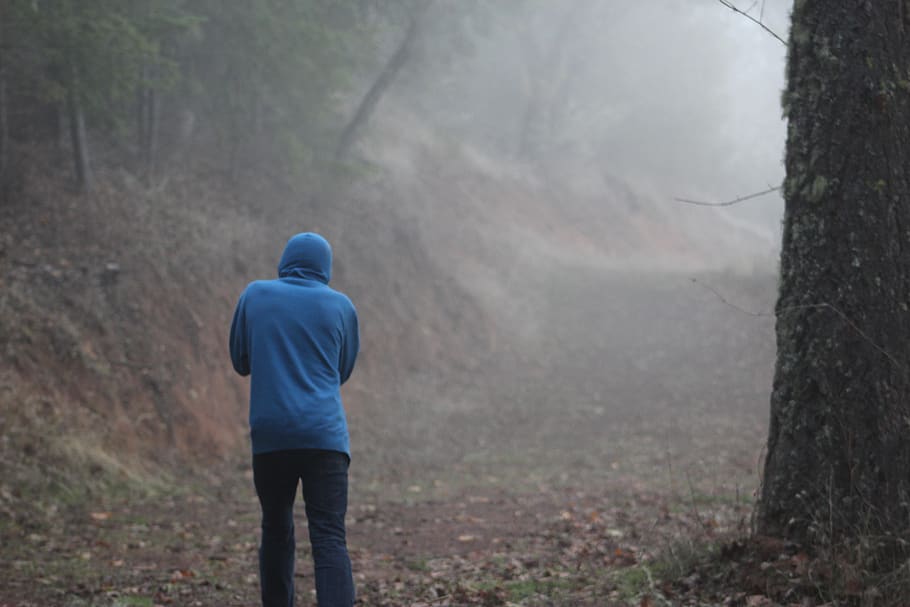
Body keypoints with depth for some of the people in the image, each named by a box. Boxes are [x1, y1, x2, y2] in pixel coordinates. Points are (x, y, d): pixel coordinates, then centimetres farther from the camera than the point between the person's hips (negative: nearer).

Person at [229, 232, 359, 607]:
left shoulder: (254, 296, 7)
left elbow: (241, 362, 16)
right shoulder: (341, 306, 7)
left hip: (269, 435, 1)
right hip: (324, 435, -1)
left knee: (276, 530, 17)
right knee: (329, 538, -7)